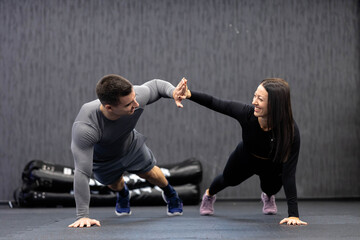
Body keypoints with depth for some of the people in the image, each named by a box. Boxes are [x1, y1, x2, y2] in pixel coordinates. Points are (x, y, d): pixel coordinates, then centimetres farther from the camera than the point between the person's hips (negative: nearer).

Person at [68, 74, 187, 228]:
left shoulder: (135, 96, -39)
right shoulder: (85, 128, -49)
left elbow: (156, 85, -15)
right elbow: (82, 173, -44)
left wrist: (173, 92, -38)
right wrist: (82, 216, -41)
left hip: (131, 146, 2)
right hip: (102, 161, -2)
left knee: (151, 174, 19)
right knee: (114, 184, 25)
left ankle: (170, 194, 54)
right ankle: (123, 194, 64)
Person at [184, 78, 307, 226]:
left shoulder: (291, 131, -42)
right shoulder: (247, 113, -39)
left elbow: (288, 174, -41)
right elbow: (213, 103, -24)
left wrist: (293, 214, -44)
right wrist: (189, 94, -37)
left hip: (272, 166, -2)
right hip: (246, 158, 2)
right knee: (229, 179, 25)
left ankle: (268, 197, 53)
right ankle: (209, 195, 63)